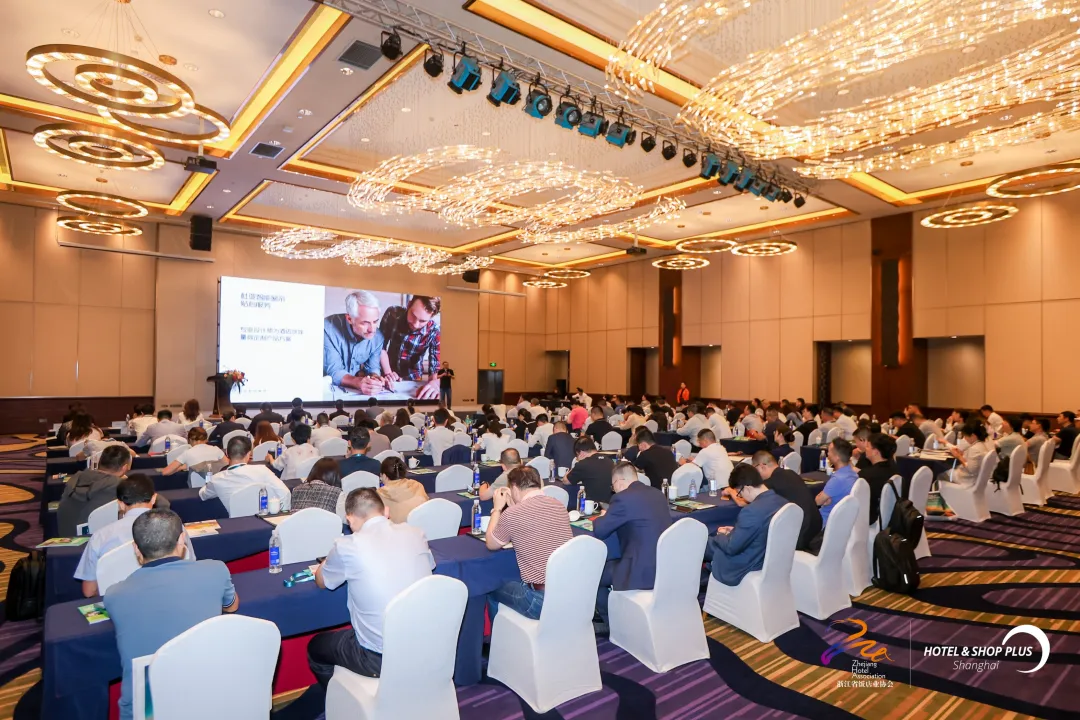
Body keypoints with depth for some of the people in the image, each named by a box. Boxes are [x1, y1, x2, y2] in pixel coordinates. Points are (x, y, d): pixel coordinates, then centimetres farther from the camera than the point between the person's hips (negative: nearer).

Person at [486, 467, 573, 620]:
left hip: (541, 600, -6)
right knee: (515, 582, 31)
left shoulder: (512, 514, -15)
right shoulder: (559, 506, 3)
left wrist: (497, 508, 14)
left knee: (493, 591, 21)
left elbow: (491, 544, 5)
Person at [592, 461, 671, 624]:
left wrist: (603, 517, 15)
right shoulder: (657, 494, 9)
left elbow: (599, 532, -6)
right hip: (667, 567, 9)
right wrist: (610, 516, 24)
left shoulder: (623, 498, -14)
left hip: (643, 572, -9)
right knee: (609, 566, 28)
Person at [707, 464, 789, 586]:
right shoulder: (782, 502, -6)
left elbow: (731, 547, -22)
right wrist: (735, 531, 10)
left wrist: (722, 535, -2)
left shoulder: (752, 511, -32)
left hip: (745, 567, -8)